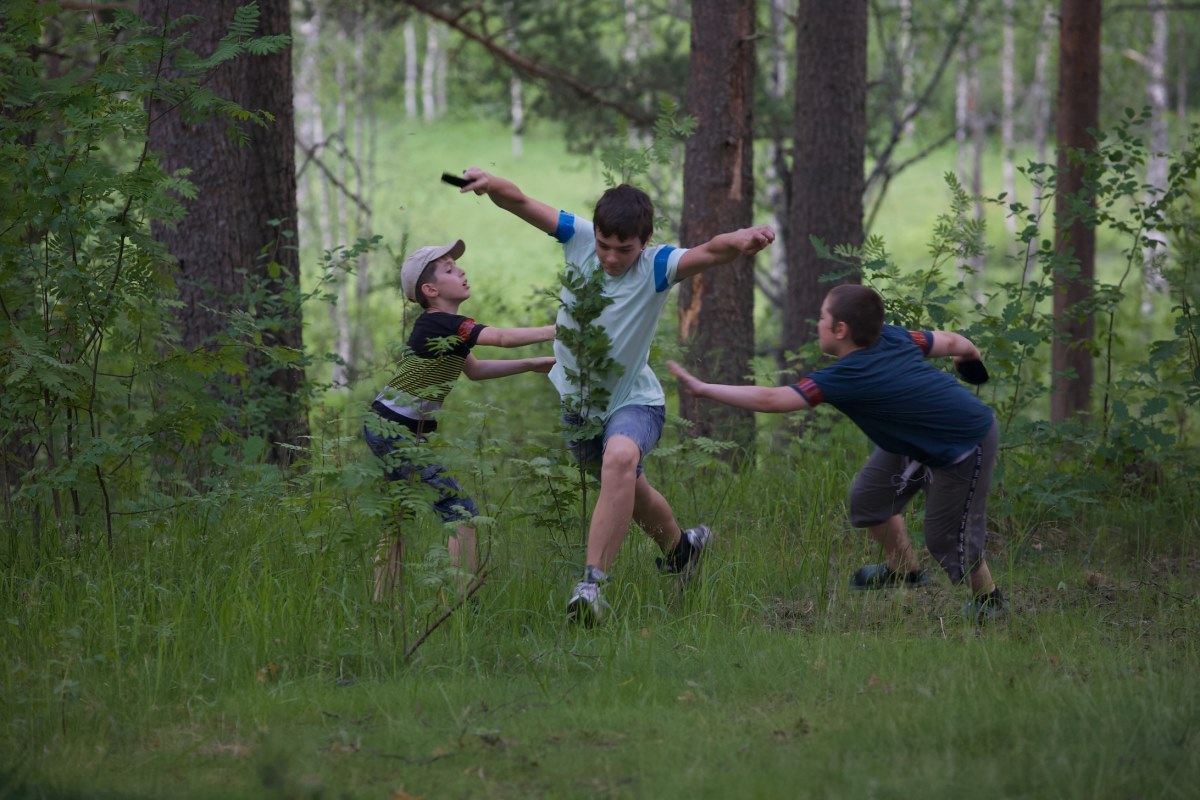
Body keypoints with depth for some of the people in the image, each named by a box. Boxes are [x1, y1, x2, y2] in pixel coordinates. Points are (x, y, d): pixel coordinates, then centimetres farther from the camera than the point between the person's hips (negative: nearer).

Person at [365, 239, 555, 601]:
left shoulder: (444, 326, 12)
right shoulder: (438, 324, -18)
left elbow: (475, 370, 22)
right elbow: (503, 338, -26)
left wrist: (532, 365, 15)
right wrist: (560, 330, -23)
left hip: (388, 430, 11)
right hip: (395, 432, -11)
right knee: (462, 514, -11)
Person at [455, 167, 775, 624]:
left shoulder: (656, 267, -22)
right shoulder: (579, 237, -13)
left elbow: (710, 253, -40)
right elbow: (520, 202, -19)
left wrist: (741, 242, -63)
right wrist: (491, 184, -42)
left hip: (634, 401, -5)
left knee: (620, 458, -37)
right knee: (627, 492, 23)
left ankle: (592, 582, -39)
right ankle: (679, 547, 53)